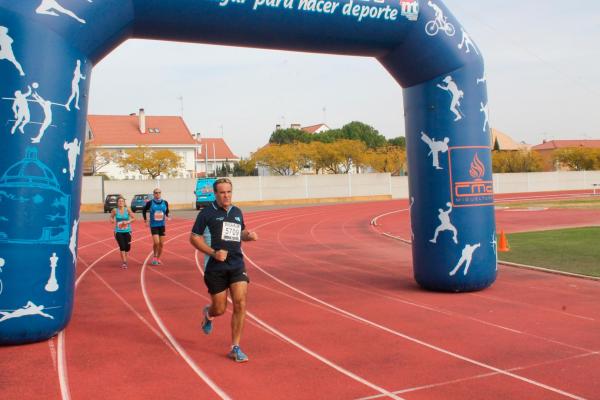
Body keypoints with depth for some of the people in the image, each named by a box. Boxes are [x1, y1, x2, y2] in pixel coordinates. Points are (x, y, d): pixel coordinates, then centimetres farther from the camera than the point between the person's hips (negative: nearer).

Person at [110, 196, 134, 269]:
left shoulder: (127, 210, -6)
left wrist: (128, 222, -15)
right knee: (122, 247, -10)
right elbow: (111, 217, 11)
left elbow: (133, 218, 1)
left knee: (127, 247, 4)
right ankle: (124, 262, 0)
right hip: (118, 232, -1)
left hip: (127, 231, 1)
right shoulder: (115, 210, -5)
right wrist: (113, 220, -10)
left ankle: (124, 258, 34)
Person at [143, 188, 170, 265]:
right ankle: (154, 256, 10)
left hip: (162, 225, 3)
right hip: (153, 225, -3)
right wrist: (145, 219, 8)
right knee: (156, 242, -15)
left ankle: (158, 258, 23)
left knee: (161, 244, 5)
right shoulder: (150, 203, -7)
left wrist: (166, 216, 1)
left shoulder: (165, 203, -1)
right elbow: (144, 210, 10)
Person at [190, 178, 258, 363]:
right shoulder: (207, 213, -5)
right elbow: (194, 238, -4)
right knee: (220, 309, 4)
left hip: (237, 265, 4)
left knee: (240, 304, -9)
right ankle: (208, 314, 43)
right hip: (215, 268, -3)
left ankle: (235, 348, 4)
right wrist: (213, 253, -17)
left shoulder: (237, 212, 11)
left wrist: (249, 235, 2)